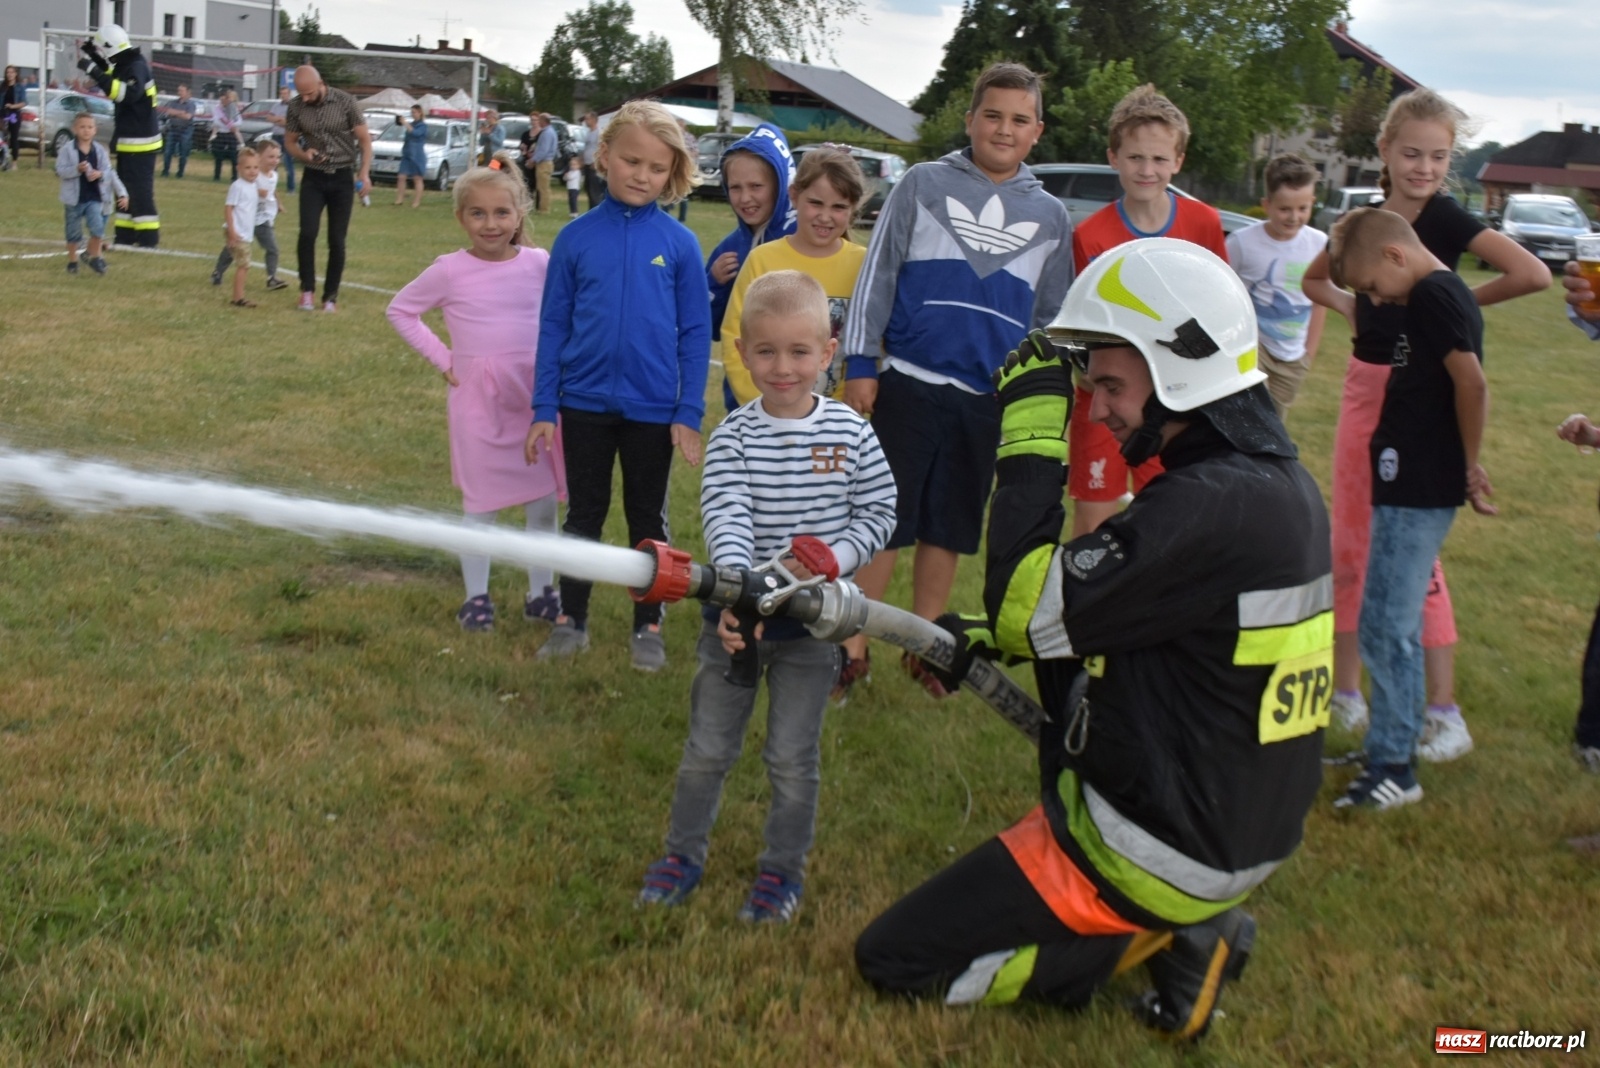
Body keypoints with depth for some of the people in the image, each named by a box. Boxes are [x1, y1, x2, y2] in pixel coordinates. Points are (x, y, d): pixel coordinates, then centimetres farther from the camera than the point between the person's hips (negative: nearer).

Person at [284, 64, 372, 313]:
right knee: (307, 233, -13)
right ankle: (307, 289, 2)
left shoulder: (345, 101, -10)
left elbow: (364, 139, -3)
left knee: (337, 240, 0)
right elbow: (290, 141, 9)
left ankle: (331, 296, 11)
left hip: (342, 178, -1)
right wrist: (303, 154, -14)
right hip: (313, 178, 1)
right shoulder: (296, 106, -4)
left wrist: (364, 172, -16)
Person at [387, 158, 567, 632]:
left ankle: (541, 592, 21)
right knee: (480, 504, 5)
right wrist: (442, 359, -1)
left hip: (536, 397, 2)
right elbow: (400, 310, 6)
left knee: (544, 502, 7)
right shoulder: (450, 271, -5)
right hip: (477, 400, -2)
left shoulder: (541, 264, -1)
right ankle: (476, 596, 17)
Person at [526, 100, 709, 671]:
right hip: (585, 403, 1)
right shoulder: (576, 237, -3)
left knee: (648, 517, 13)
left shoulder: (679, 242, -5)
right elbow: (553, 325, 1)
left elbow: (695, 333, -3)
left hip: (652, 409, -1)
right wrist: (543, 408, -2)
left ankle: (648, 625, 26)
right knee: (583, 514, 14)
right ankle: (571, 619, 27)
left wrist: (689, 414, -7)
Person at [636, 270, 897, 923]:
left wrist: (832, 558, -20)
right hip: (736, 615, 0)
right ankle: (684, 852, 34)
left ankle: (783, 869, 29)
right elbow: (726, 519, -23)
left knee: (793, 757, 10)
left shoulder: (850, 434, -7)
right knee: (708, 746, 13)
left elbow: (879, 514, -2)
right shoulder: (733, 438, -10)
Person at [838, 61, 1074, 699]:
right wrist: (859, 365, -4)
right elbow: (877, 276, 1)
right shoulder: (923, 185, 1)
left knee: (950, 529, 11)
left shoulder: (1050, 217, 10)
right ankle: (853, 645, 11)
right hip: (909, 385, -2)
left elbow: (1053, 318, 16)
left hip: (992, 401, 3)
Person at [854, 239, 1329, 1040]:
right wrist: (992, 641, 6)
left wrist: (1033, 430, -18)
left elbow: (1029, 608, -24)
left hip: (1157, 848, -9)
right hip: (1244, 829, 9)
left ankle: (1154, 938, 0)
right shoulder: (1282, 483, 3)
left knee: (891, 959, 2)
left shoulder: (1214, 507, -27)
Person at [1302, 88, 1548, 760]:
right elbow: (1313, 280, 23)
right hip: (1364, 384, 5)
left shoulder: (1448, 220, -10)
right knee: (1350, 540, 10)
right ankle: (1343, 688, 22)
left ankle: (1444, 713, 4)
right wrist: (1349, 305, 5)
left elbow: (1534, 274, -24)